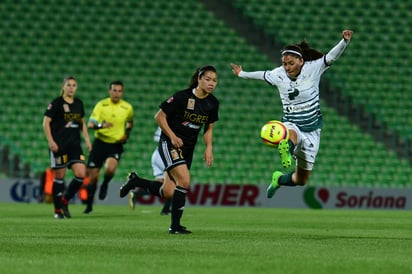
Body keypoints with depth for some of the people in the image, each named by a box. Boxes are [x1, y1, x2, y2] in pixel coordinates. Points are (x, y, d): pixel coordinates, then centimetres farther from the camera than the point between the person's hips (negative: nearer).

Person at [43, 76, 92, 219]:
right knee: (59, 176, 0)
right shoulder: (56, 103, -6)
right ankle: (58, 210, 10)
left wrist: (87, 139, 13)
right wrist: (51, 141, -15)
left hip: (75, 144, 5)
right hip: (59, 145, -5)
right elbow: (46, 122, -7)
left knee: (81, 174, -8)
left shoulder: (79, 103, 11)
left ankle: (65, 200, 11)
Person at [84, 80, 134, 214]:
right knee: (93, 177, 1)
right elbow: (90, 124, -12)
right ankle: (89, 205, 20)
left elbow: (130, 122, 22)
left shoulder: (127, 108, 0)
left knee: (110, 169, -28)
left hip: (116, 144, 0)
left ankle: (105, 185, 7)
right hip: (100, 142, 0)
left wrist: (126, 135, 6)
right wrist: (101, 126, -32)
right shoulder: (101, 105, -5)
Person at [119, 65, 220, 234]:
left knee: (168, 193, 2)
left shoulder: (213, 103, 1)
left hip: (188, 149, 7)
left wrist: (209, 148, -1)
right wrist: (173, 137, -17)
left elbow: (209, 128, 15)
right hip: (169, 144, -7)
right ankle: (175, 225, -12)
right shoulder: (182, 97, -17)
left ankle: (135, 181, 28)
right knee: (184, 181, -24)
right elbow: (159, 116, -10)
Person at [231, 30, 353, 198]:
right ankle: (286, 153, -72)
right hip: (291, 125, 0)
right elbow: (262, 75, 18)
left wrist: (345, 41, -41)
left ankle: (279, 179, 39)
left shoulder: (312, 69, -11)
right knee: (290, 134, -42)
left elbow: (331, 56, -23)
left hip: (311, 131, 0)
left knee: (301, 180, 9)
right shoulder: (278, 74, -3)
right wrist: (242, 74, 35)